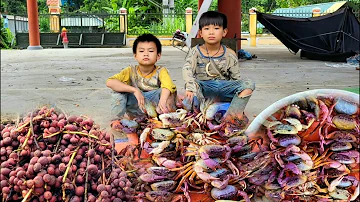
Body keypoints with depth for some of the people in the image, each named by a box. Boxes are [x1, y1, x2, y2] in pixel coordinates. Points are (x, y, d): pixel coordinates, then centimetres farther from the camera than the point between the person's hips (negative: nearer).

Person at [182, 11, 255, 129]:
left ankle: (231, 115, -32)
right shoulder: (196, 52, 1)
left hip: (224, 87, 2)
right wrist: (190, 88, -34)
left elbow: (236, 77, 5)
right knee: (194, 84, -34)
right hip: (204, 88, -2)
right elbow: (187, 70, -15)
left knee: (249, 84, -21)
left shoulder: (230, 55, 4)